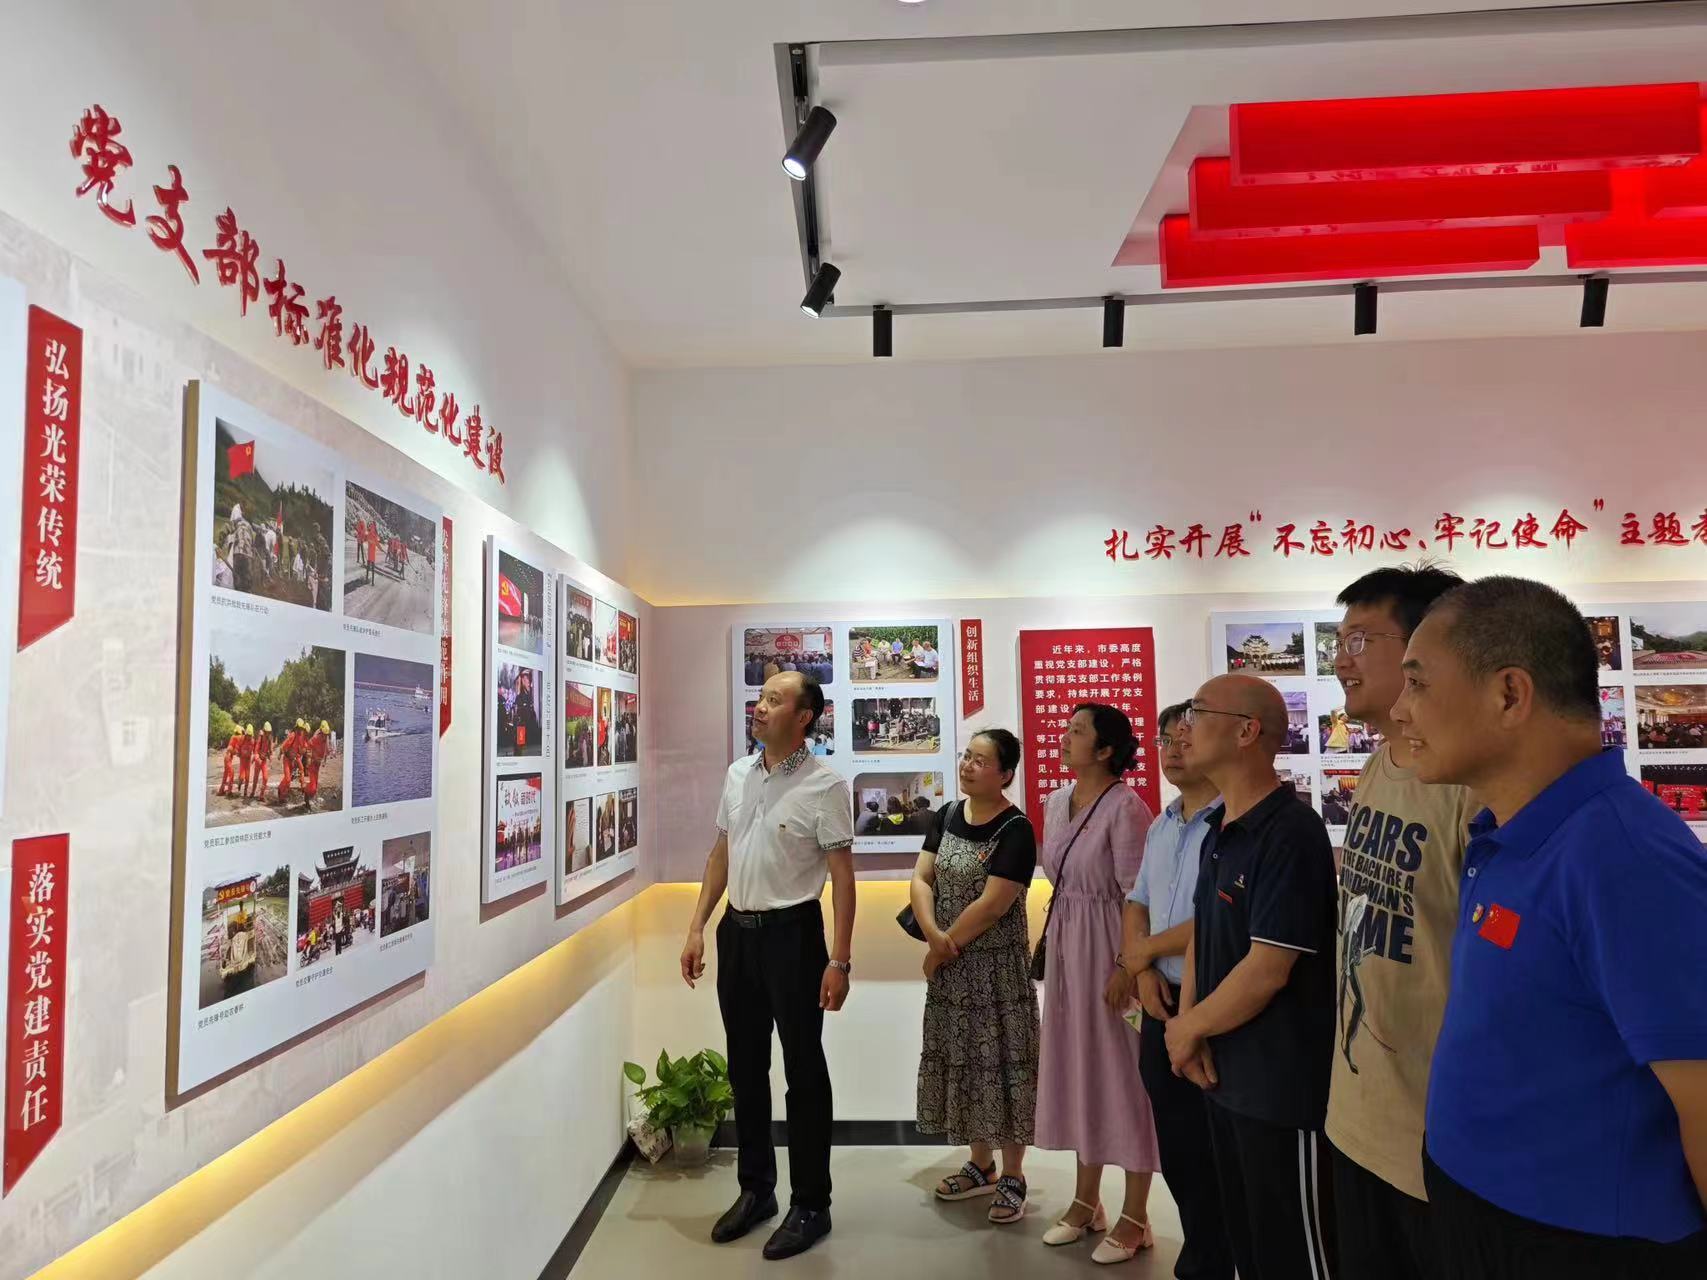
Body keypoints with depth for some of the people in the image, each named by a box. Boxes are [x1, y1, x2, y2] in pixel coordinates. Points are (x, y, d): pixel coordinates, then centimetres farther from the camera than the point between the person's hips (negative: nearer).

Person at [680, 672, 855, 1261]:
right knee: (745, 1067, 17)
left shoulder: (824, 785, -13)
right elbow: (721, 854, 13)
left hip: (792, 933, -6)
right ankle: (756, 1190, 35)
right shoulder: (737, 773, 6)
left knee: (804, 1071, 6)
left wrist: (839, 960, -16)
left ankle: (811, 1206, 22)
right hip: (736, 931, 6)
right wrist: (697, 929, 10)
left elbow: (842, 875, -13)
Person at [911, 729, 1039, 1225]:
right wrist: (933, 935, -15)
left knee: (1000, 1062, 3)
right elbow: (921, 878, 1)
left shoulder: (1015, 830, -16)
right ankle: (981, 1165, 32)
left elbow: (992, 905, -20)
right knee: (962, 1060, 15)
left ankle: (1013, 1178, 19)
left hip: (997, 966, -6)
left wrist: (944, 948, -13)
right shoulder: (947, 815, 4)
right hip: (950, 965, 6)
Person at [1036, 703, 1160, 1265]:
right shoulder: (1055, 802, 7)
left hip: (1109, 945, -8)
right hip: (1065, 945, 8)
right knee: (1077, 1063, 16)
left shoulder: (1125, 806, -17)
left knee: (1122, 1067, 4)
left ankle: (1135, 1215, 20)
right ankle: (1086, 1200, 31)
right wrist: (1054, 945, 15)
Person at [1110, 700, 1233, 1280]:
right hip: (1161, 1004, 8)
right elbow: (1135, 905, 15)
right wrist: (1141, 968, -5)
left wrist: (1144, 950, -8)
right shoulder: (1160, 826, 12)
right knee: (1175, 1149, 18)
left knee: (1207, 1155, 7)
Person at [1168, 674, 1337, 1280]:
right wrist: (1188, 1024, -2)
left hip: (1281, 1083, -8)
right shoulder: (1219, 830, 7)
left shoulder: (1290, 832, -21)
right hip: (1224, 1071, 8)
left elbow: (1267, 970, -23)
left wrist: (1189, 1029, -10)